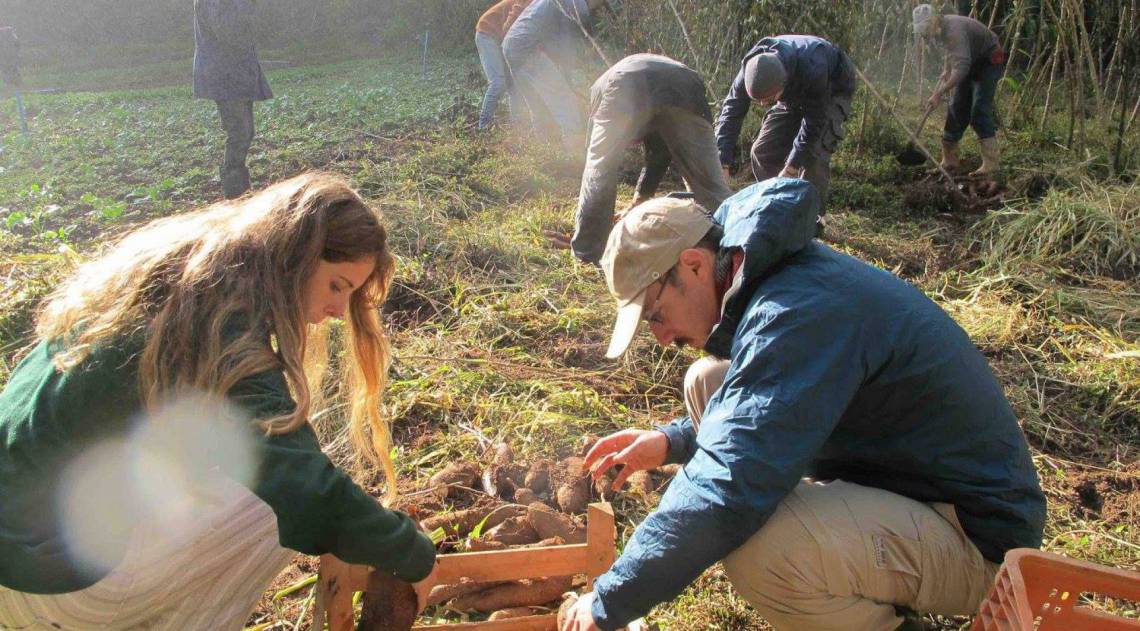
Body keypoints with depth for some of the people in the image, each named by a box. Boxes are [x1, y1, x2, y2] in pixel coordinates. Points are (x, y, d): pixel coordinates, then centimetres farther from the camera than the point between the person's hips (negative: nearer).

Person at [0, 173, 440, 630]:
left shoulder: (184, 269, 4)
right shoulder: (225, 331, -25)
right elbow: (304, 492, -29)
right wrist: (416, 557, -14)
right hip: (50, 569, -9)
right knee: (275, 512, -17)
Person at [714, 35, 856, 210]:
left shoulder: (813, 70, -44)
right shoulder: (751, 68, -31)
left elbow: (814, 123, -34)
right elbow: (731, 112, -26)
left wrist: (790, 170, -34)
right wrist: (722, 164, -33)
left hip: (832, 92, -5)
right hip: (795, 94, 5)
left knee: (814, 154, -23)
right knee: (762, 150, -4)